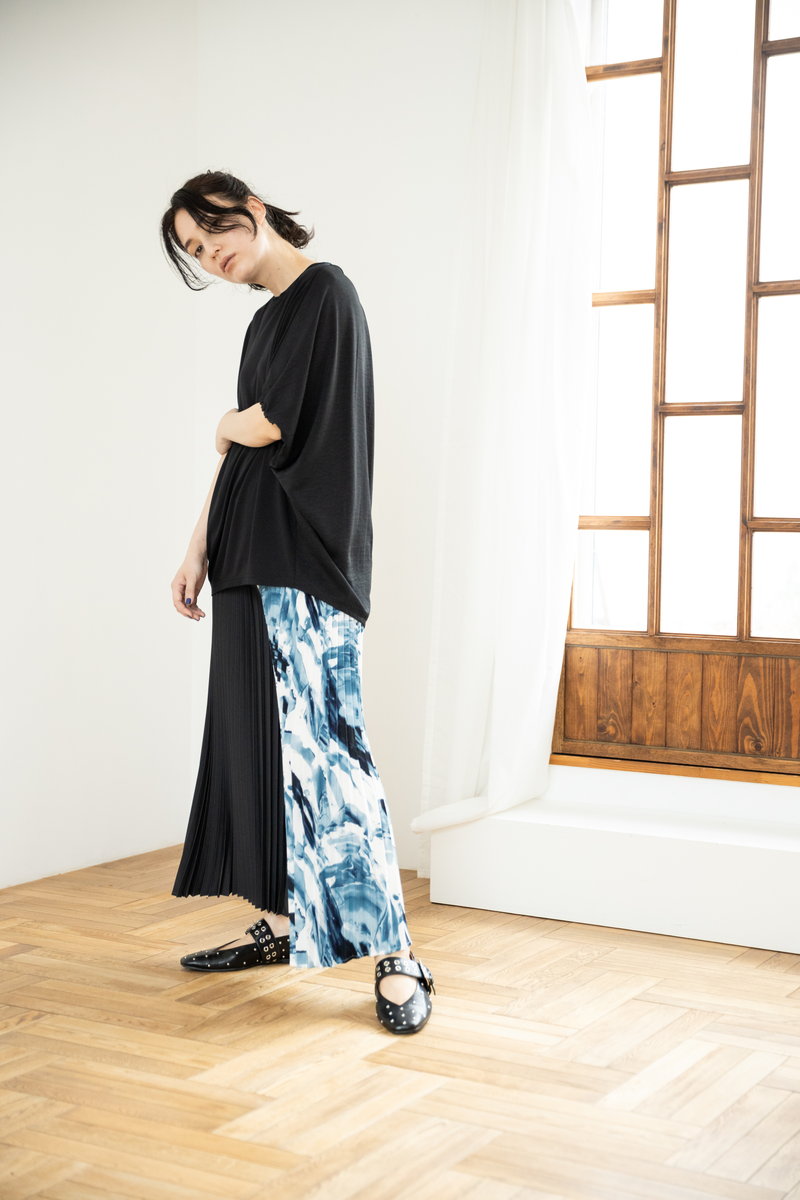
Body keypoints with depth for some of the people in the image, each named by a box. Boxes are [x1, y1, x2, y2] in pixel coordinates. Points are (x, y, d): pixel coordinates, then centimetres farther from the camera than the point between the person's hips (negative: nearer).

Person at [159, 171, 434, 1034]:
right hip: (253, 557, 9)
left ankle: (393, 952, -10)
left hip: (301, 557, -9)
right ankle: (281, 922, 19)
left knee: (317, 741, -13)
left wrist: (228, 425, 6)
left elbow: (273, 423, -15)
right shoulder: (266, 317, 20)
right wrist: (198, 549, 16)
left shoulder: (325, 292, -7)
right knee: (254, 732, 10)